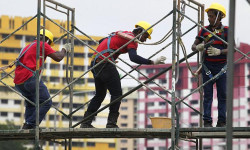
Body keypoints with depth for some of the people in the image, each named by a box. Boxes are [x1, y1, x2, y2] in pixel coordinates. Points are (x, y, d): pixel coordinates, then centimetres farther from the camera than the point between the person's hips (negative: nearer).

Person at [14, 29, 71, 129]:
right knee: (46, 102, -7)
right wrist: (64, 49, 16)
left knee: (30, 104, 23)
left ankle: (27, 127, 11)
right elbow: (58, 58, -1)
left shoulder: (29, 46, 29)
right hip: (29, 78, -9)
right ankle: (30, 125, -17)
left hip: (18, 82, 9)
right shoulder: (43, 45, 4)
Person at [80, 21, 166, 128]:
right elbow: (133, 57, -22)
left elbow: (102, 41, 36)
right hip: (105, 64, -9)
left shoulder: (121, 34, 24)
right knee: (117, 93, -5)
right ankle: (111, 123, -9)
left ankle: (86, 122, 15)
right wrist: (152, 62, -25)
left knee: (100, 94, 17)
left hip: (95, 62, 9)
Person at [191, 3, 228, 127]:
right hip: (208, 66, 1)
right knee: (207, 95, 0)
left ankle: (221, 121, 6)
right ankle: (207, 121, 0)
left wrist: (219, 51, -23)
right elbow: (194, 46, 9)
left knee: (222, 94, 1)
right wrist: (198, 47, -16)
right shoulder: (204, 30, 6)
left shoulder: (226, 31, 0)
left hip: (222, 66, -1)